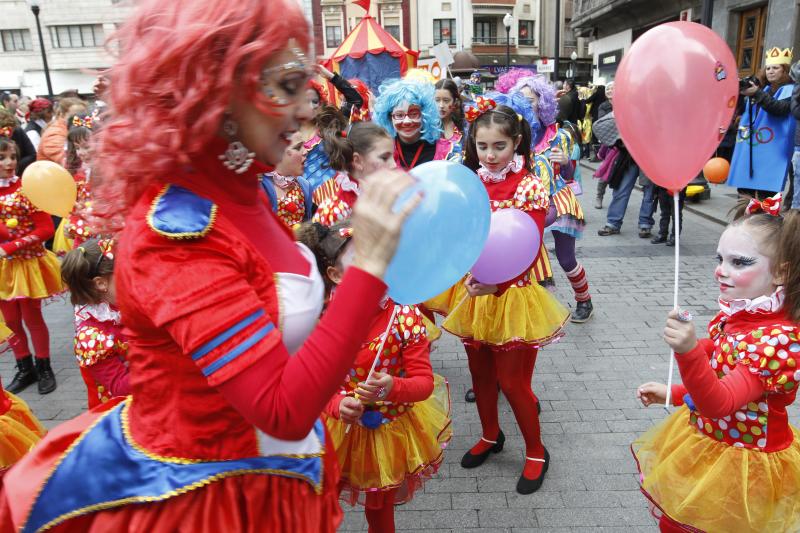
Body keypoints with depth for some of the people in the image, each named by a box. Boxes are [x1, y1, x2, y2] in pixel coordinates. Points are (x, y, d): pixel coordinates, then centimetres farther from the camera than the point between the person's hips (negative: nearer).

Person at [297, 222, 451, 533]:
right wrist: (337, 405, -33)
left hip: (392, 429, 0)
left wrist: (392, 388, -38)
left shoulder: (405, 317, -21)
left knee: (380, 506, 27)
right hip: (340, 430, 0)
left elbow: (424, 382, -18)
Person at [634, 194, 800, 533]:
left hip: (741, 464, -7)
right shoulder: (736, 315, -3)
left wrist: (689, 351, -56)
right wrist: (673, 393, 11)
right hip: (707, 445, 8)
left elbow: (721, 404, -39)